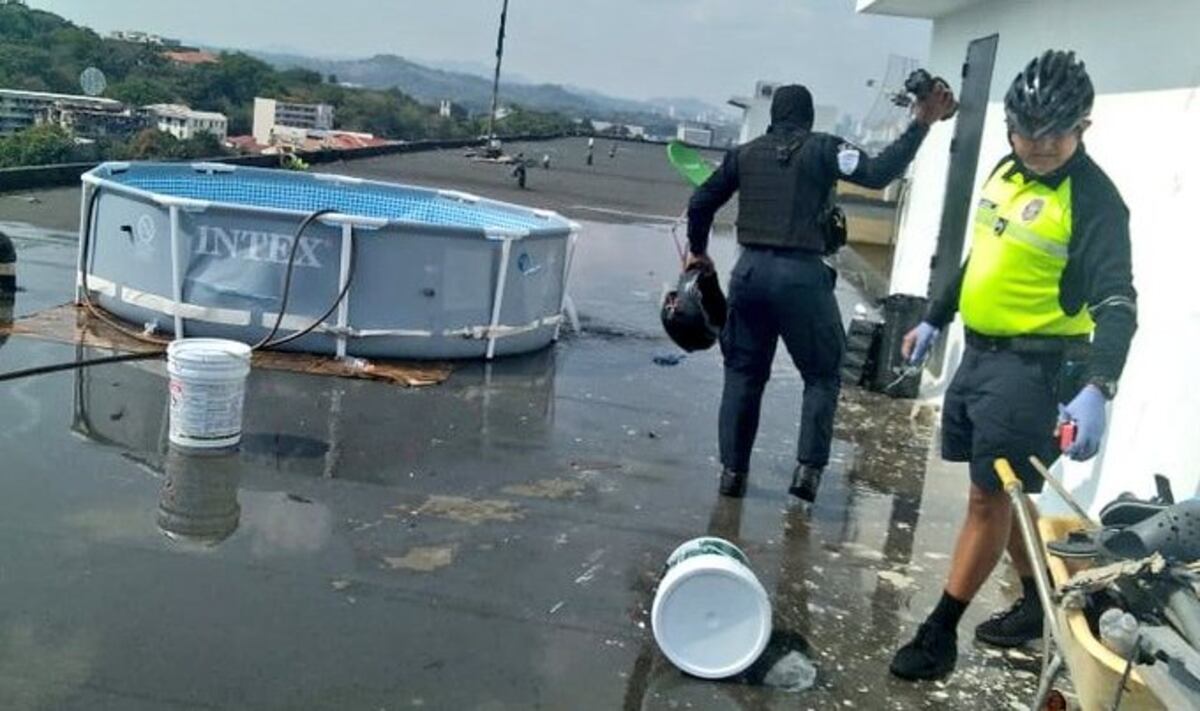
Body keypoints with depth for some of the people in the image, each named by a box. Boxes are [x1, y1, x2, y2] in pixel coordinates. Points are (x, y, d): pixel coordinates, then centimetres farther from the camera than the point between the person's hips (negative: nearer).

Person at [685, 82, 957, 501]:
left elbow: (701, 203, 15)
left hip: (750, 270, 4)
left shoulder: (745, 154, 12)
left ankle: (732, 470, 12)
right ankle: (808, 467, -1)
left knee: (743, 374, 13)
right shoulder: (822, 149, -1)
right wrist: (921, 124, -9)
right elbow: (878, 174, -14)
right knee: (822, 375, 11)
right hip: (802, 274, -3)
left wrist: (698, 251, 30)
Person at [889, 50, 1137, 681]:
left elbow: (1116, 303, -24)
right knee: (1001, 491, 17)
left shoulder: (1094, 200, -17)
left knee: (991, 497, -1)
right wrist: (934, 320, 26)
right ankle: (1038, 603, 34)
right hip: (980, 352, 8)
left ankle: (939, 632, 10)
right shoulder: (1006, 171, 8)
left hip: (1033, 368, -8)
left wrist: (1096, 389, -38)